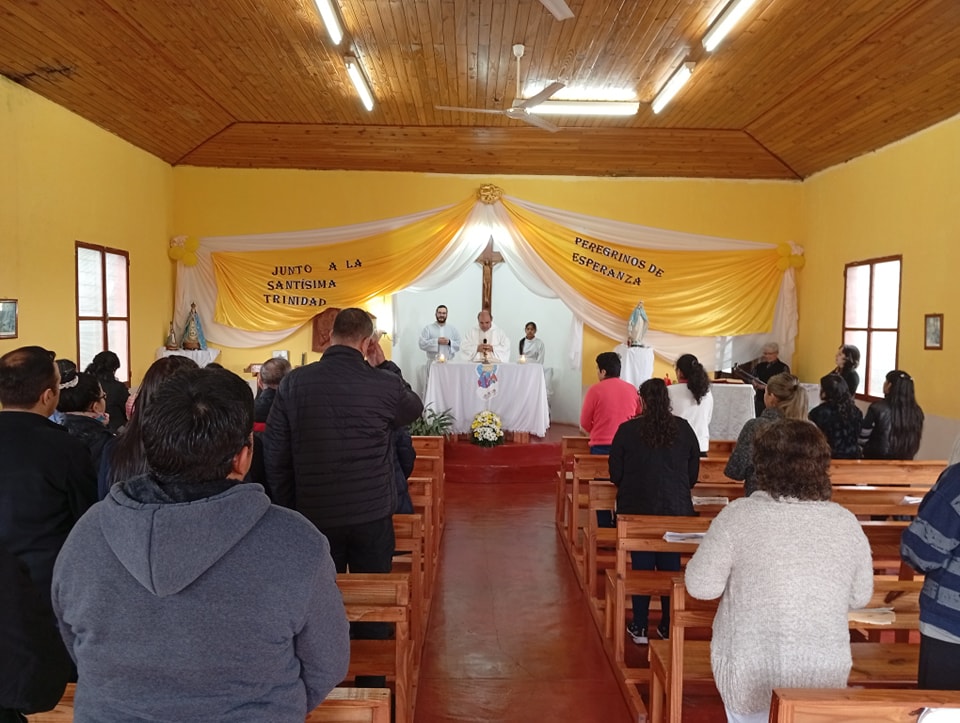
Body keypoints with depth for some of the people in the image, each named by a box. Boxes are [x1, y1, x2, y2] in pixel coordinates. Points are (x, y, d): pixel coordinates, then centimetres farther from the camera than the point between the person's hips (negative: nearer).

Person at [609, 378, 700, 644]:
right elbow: (694, 472, 6)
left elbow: (615, 474, -4)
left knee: (642, 566, 9)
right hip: (677, 510, 2)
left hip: (638, 509, -1)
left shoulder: (627, 430, -10)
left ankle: (640, 628, 16)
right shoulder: (684, 428, -3)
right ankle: (668, 628, 21)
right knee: (671, 567, 12)